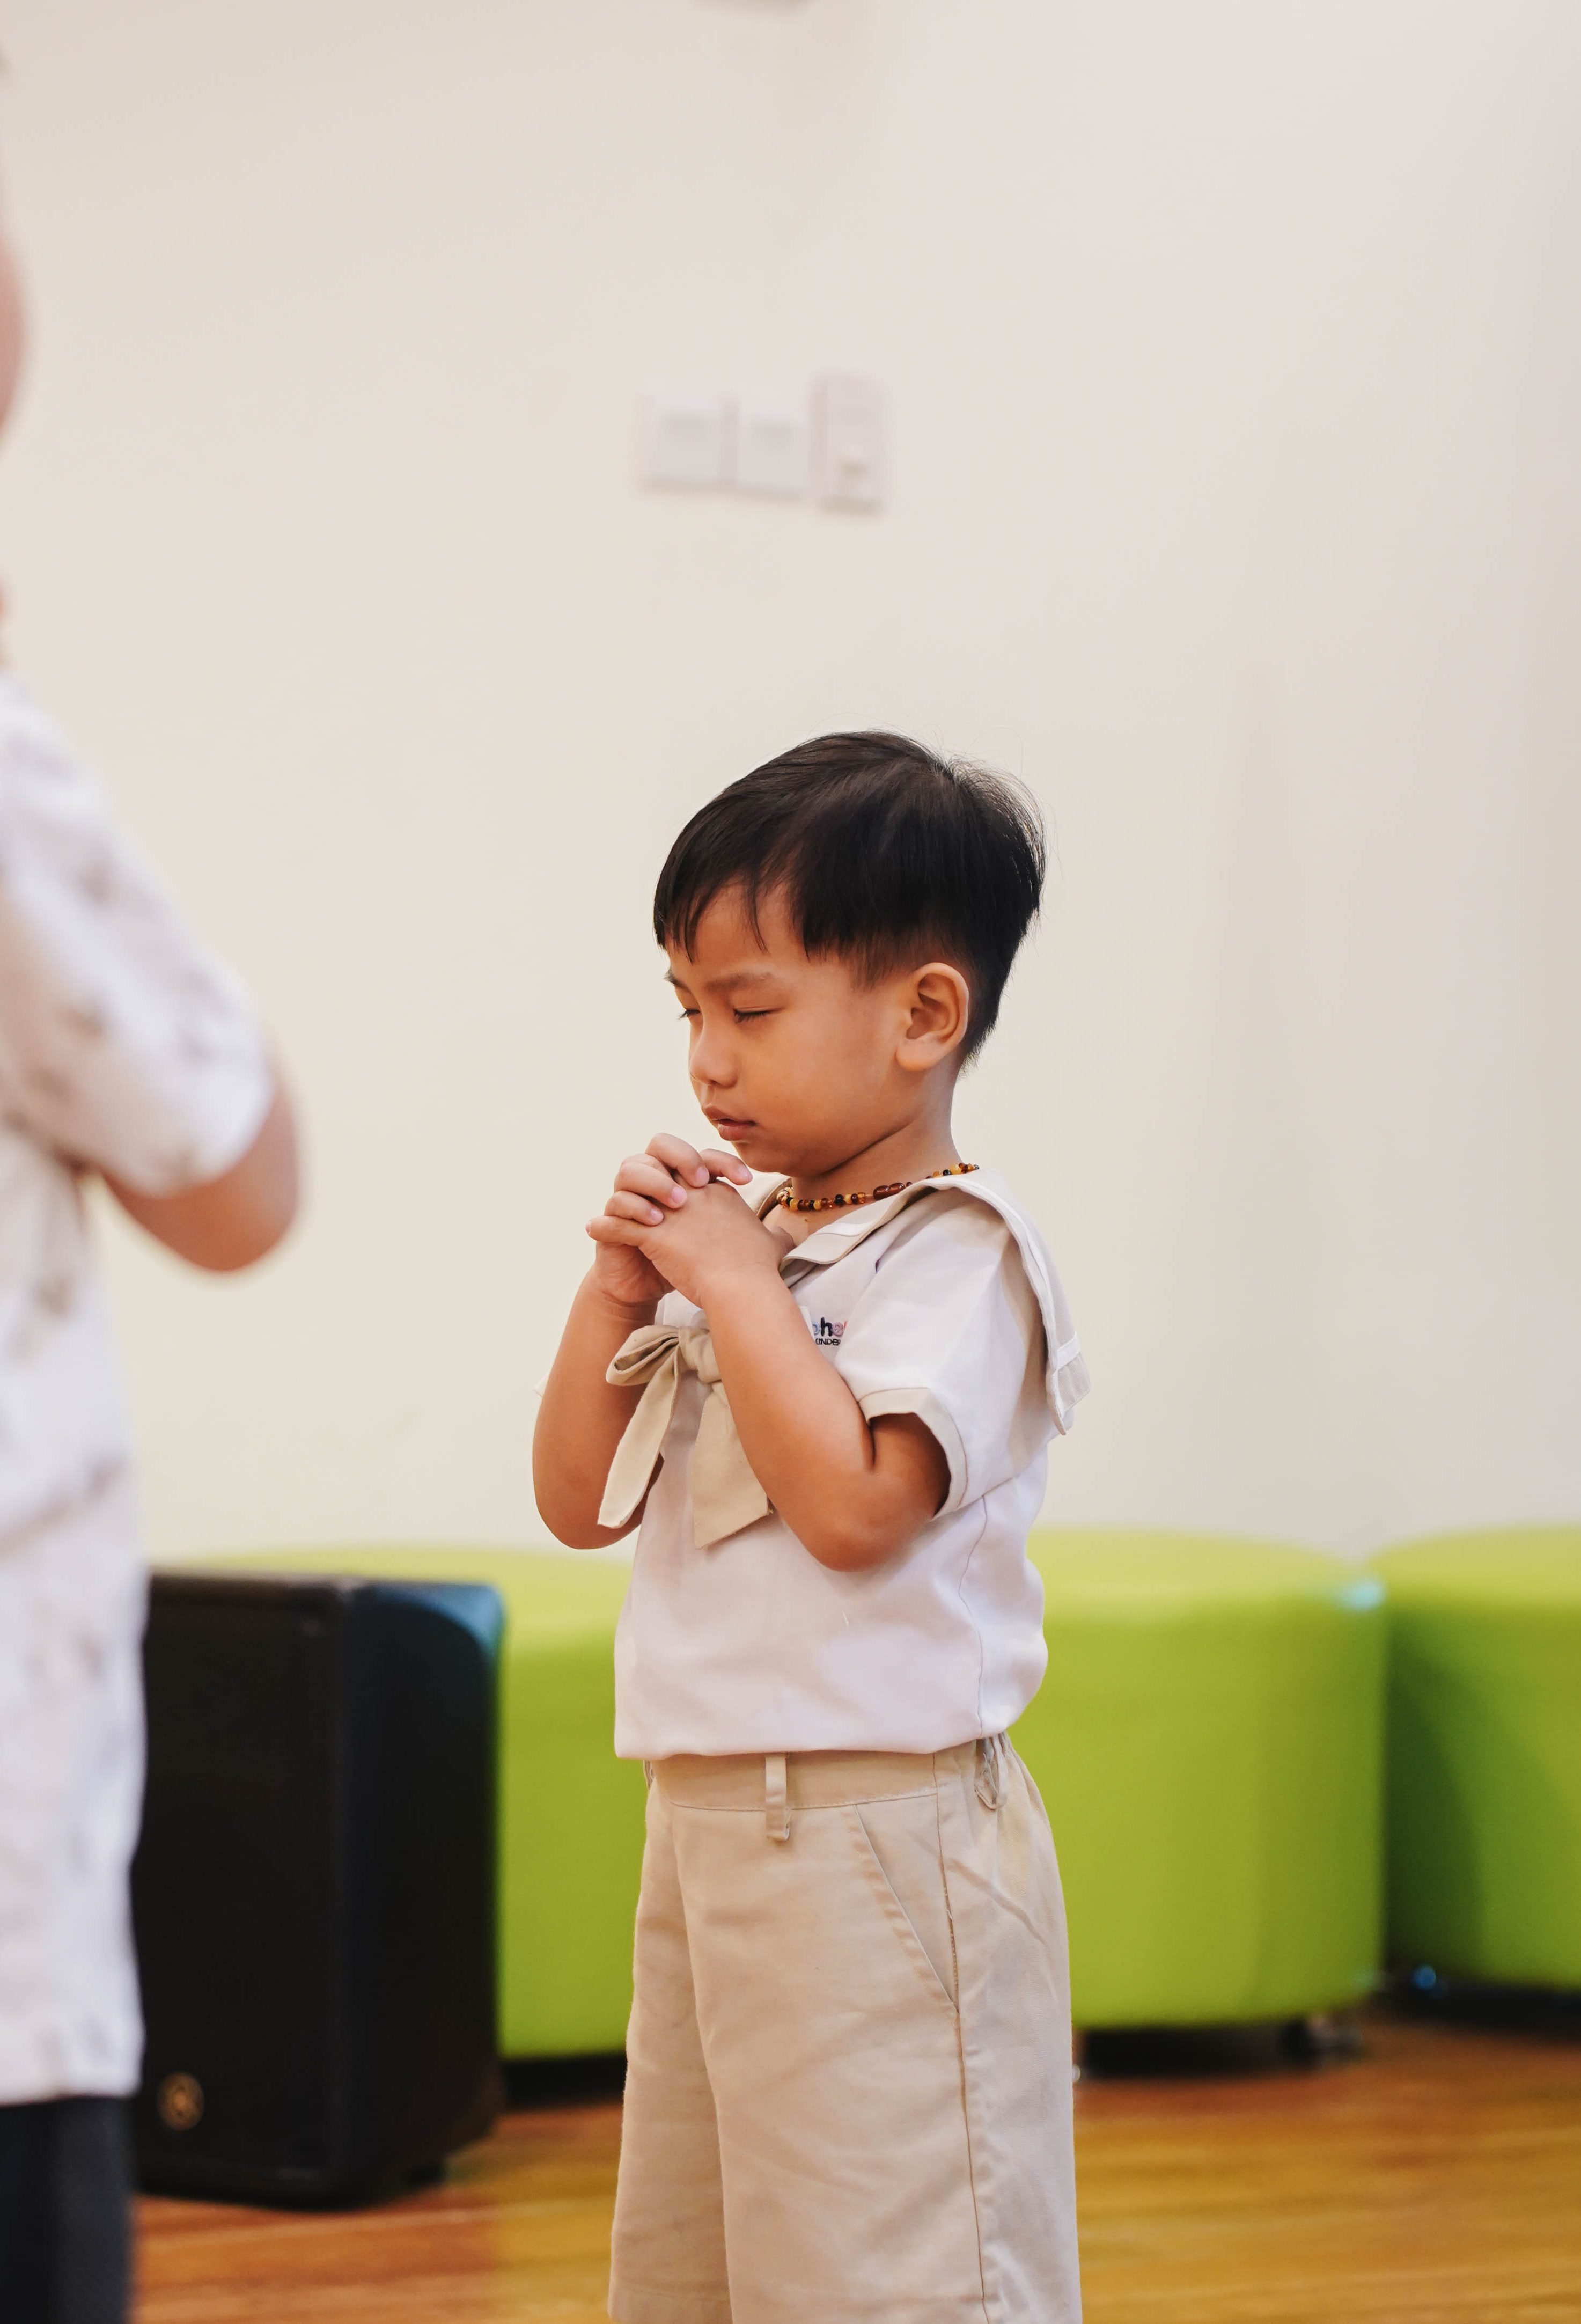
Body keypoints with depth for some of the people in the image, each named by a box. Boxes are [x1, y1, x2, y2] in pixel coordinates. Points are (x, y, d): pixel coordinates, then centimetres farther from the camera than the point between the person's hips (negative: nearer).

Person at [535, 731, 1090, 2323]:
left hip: (875, 1844, -9)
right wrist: (621, 1291, 2)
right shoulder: (740, 1240, 12)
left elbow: (852, 1505, -25)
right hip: (705, 1826, 9)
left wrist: (734, 1282, -16)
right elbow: (581, 1502, 15)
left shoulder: (957, 1257, -11)